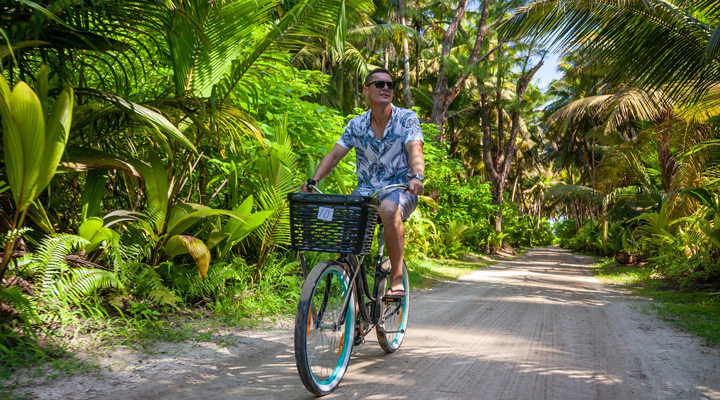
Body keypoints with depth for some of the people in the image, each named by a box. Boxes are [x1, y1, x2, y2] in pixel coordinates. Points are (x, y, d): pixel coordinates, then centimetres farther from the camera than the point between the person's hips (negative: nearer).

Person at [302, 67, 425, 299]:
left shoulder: (407, 119, -5)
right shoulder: (357, 125, 5)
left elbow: (415, 151, -20)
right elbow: (334, 155, 0)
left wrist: (417, 177, -41)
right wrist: (314, 180, -17)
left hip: (401, 189, -4)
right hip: (366, 191, 4)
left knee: (388, 209, -38)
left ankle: (397, 277, -26)